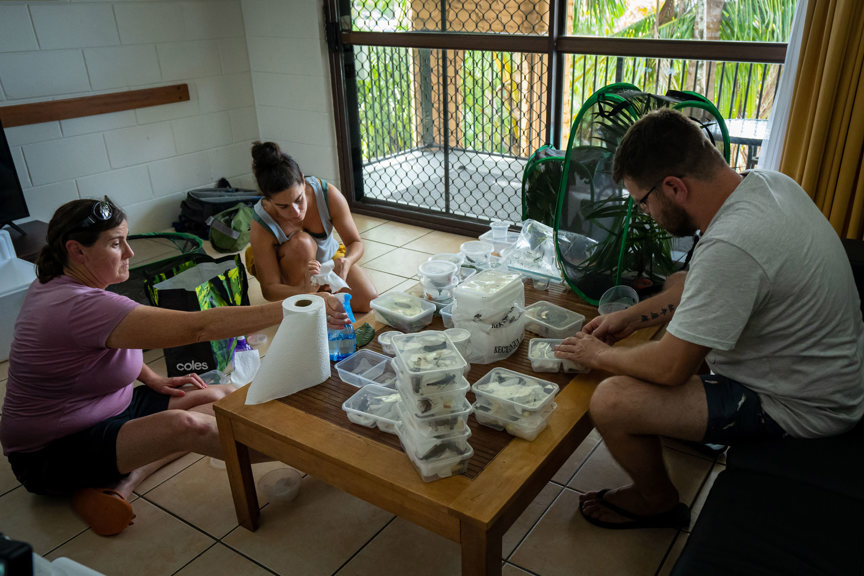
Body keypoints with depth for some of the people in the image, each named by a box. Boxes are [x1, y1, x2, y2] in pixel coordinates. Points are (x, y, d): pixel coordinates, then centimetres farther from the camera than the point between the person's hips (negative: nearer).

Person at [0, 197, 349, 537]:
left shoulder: (55, 283, 1)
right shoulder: (81, 306, -31)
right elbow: (198, 327, -39)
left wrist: (152, 379, 5)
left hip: (104, 410, 10)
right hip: (51, 454, -10)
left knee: (225, 398, -5)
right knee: (183, 425, -36)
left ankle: (121, 483, -13)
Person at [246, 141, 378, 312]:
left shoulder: (329, 194, -29)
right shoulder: (261, 228, -32)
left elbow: (355, 243, -18)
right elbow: (269, 289, -29)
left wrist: (346, 262, -43)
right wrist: (304, 289, -50)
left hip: (329, 259, 3)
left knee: (367, 300, -19)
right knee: (301, 242, -37)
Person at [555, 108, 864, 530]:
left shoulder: (731, 245, -35)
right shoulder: (766, 182, -5)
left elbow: (670, 368, -26)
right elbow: (701, 284, 10)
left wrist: (600, 356, -8)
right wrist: (630, 318, 5)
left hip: (798, 408, -10)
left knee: (611, 402, -21)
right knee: (680, 282, 22)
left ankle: (658, 502, 12)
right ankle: (693, 422, 36)